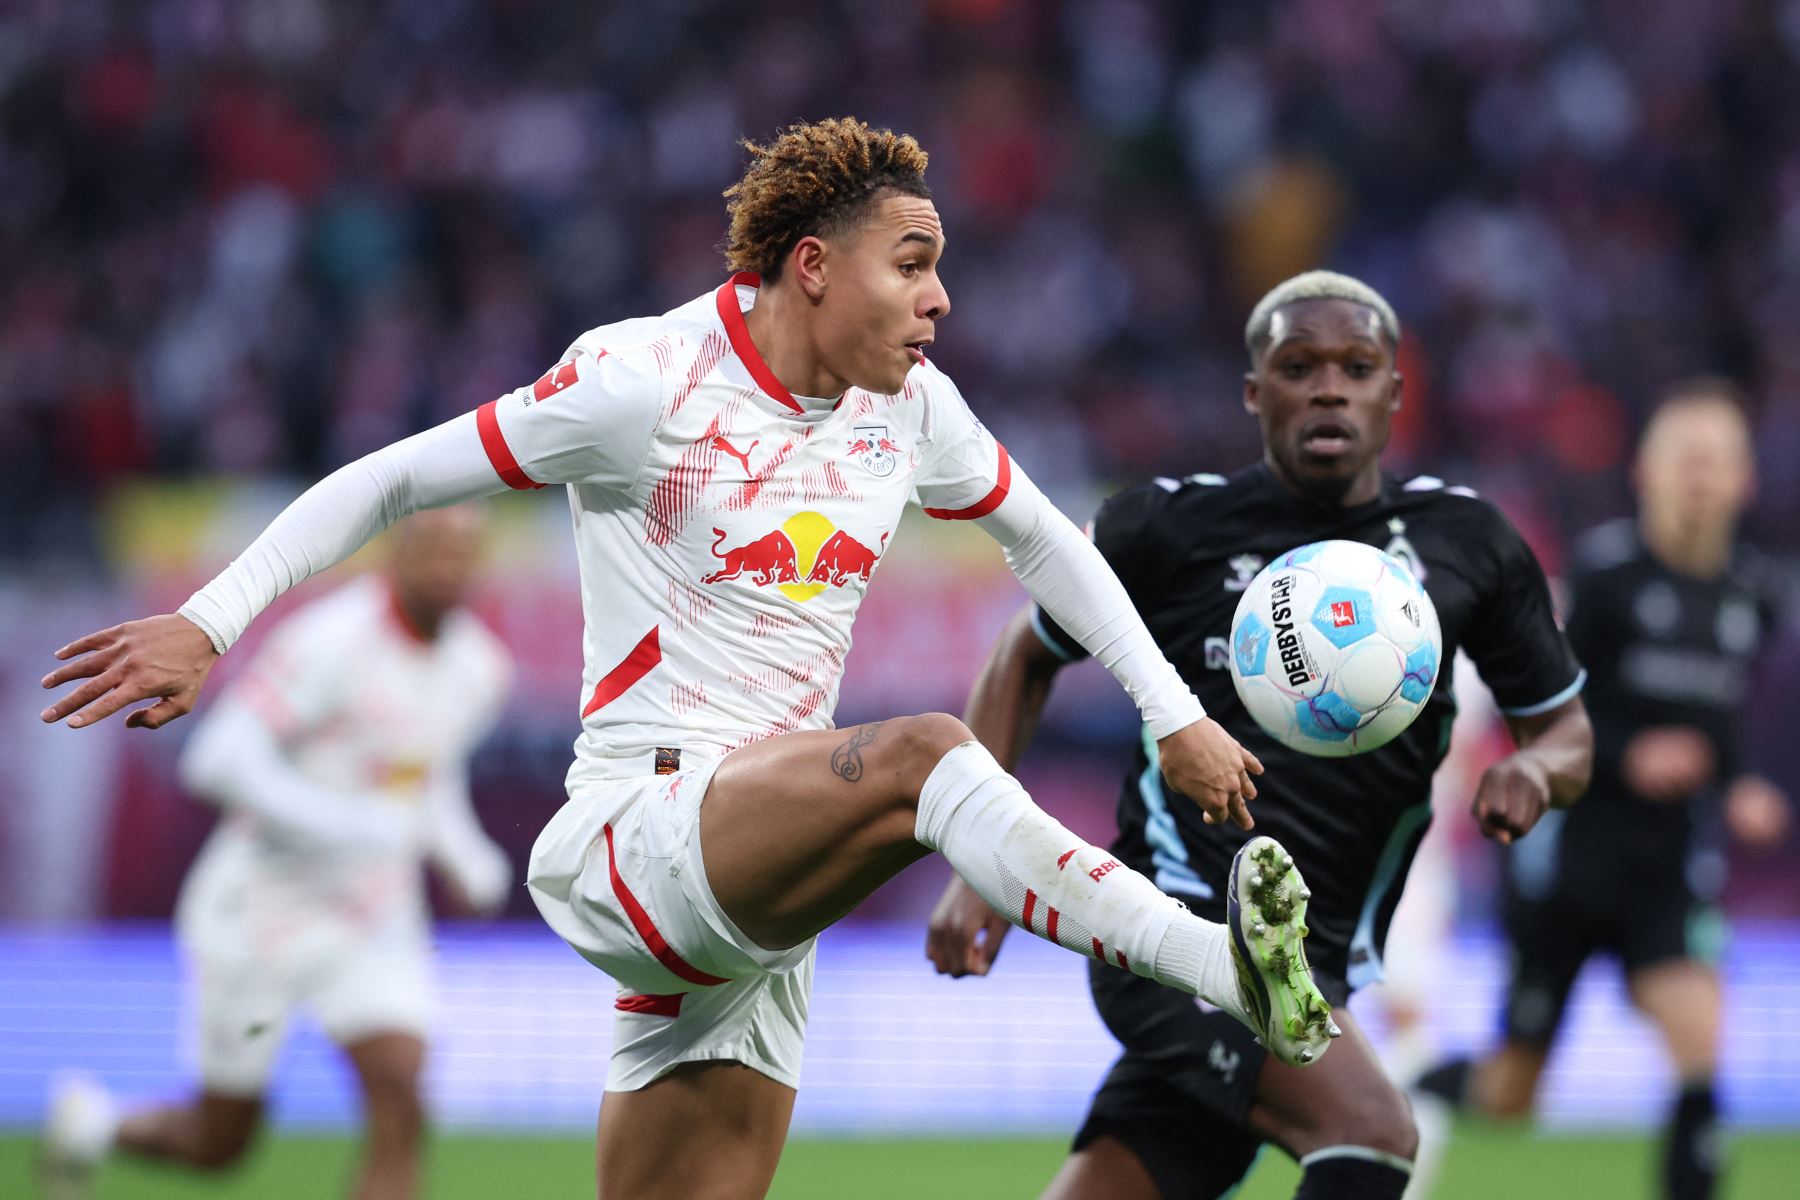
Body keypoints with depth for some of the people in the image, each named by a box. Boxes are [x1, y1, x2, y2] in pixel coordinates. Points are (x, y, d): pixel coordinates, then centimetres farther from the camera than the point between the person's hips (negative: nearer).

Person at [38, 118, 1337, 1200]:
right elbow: (391, 480, -3)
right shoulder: (648, 379, -8)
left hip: (764, 885, 8)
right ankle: (1220, 963, -49)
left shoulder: (909, 408, 10)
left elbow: (1045, 541, 26)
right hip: (634, 832, -8)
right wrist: (208, 622, -10)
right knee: (921, 756, -33)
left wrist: (1175, 716, 20)